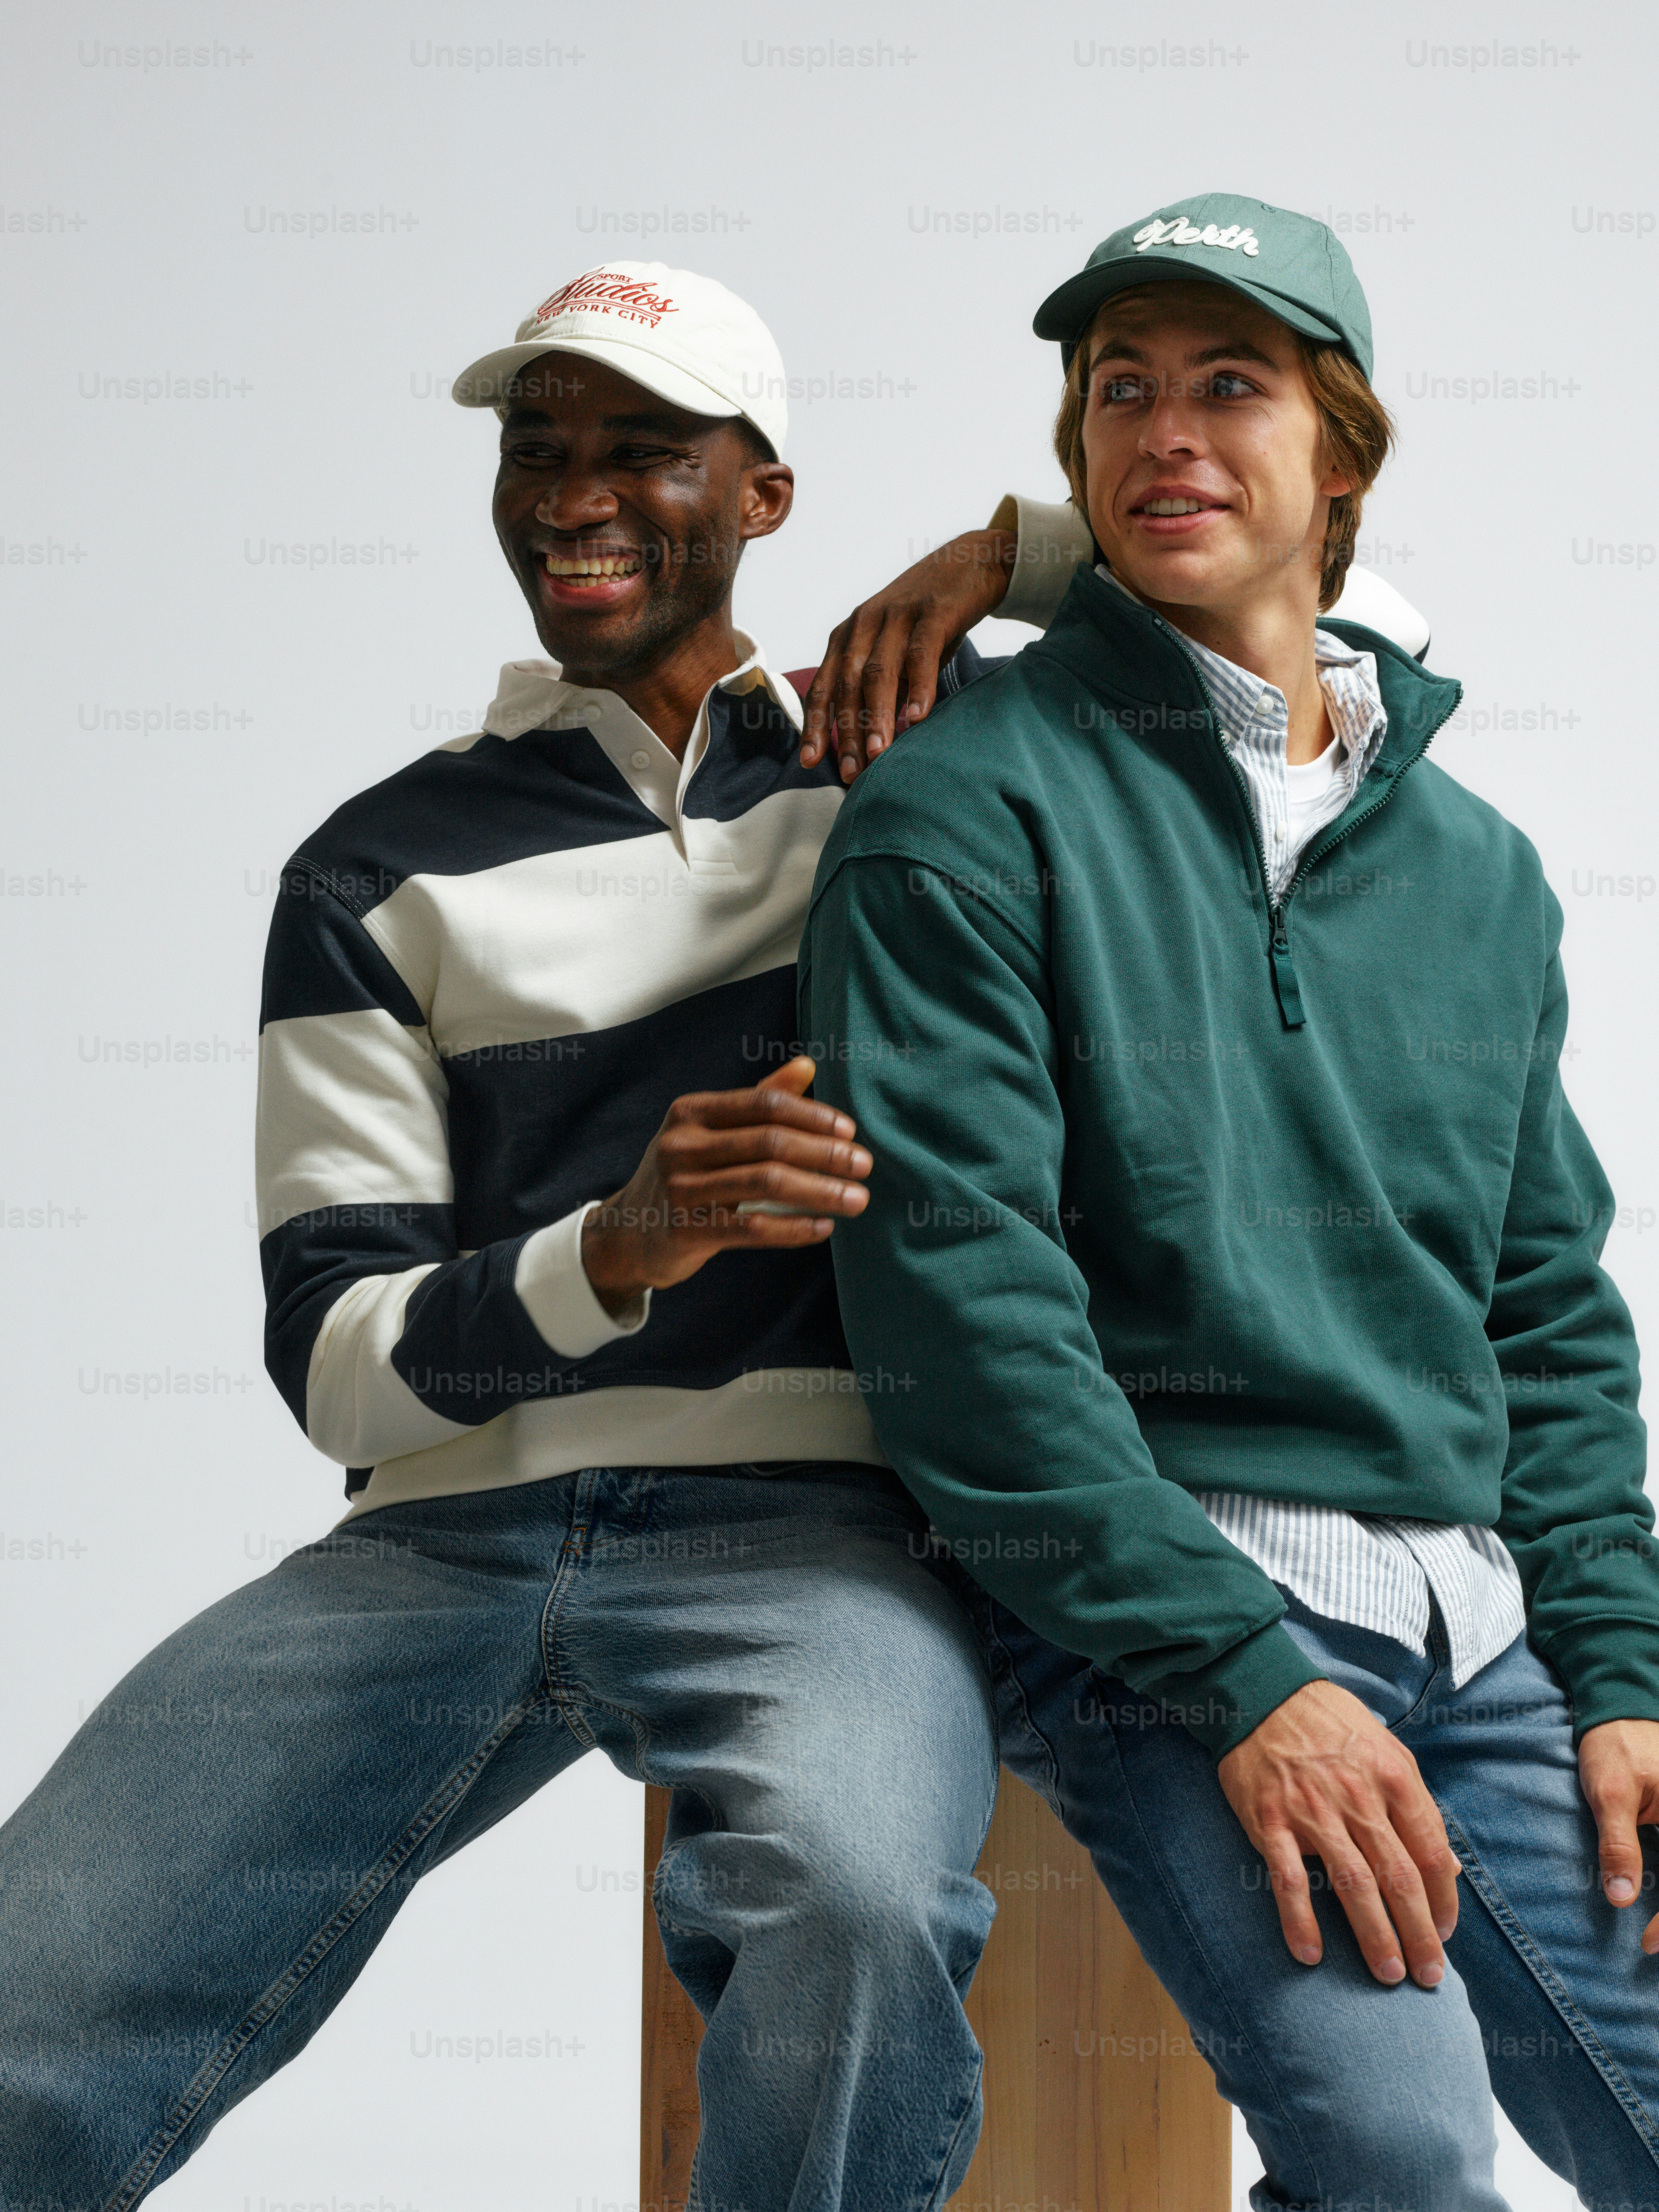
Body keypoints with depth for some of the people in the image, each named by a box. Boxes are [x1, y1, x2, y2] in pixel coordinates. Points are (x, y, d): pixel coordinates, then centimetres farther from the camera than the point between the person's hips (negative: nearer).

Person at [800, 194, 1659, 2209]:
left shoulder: (1475, 868, 18)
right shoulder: (972, 801, -1)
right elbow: (956, 1285, -11)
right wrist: (1245, 1674, -17)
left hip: (1480, 1636, 6)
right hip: (1152, 1604, -6)